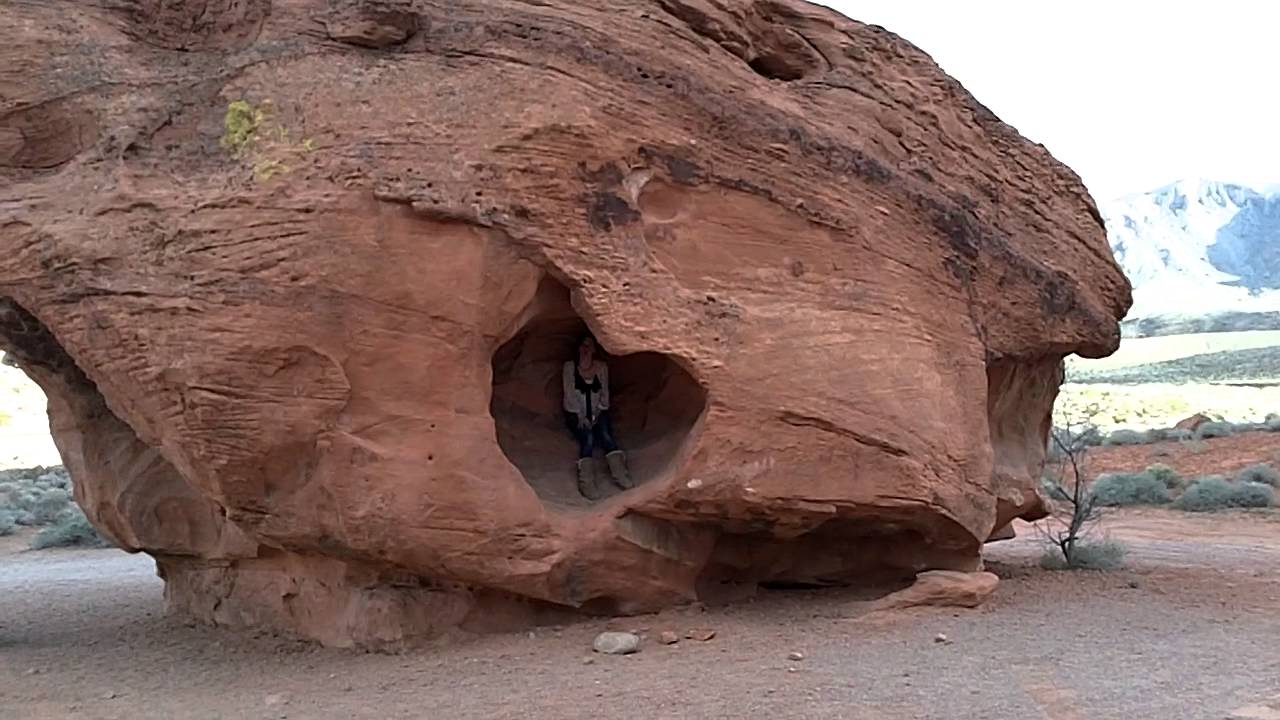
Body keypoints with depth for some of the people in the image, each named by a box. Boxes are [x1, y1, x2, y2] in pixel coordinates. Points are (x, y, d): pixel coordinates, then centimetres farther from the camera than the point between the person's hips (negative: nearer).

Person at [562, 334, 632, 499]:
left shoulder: (602, 367, 6)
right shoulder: (569, 366, -1)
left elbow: (605, 393, 6)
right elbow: (570, 394, -7)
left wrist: (598, 413, -10)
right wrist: (580, 416, -17)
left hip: (597, 412, 2)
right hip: (576, 414, -2)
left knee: (606, 436, -29)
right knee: (588, 438, -31)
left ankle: (621, 476, -47)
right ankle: (587, 483, -48)